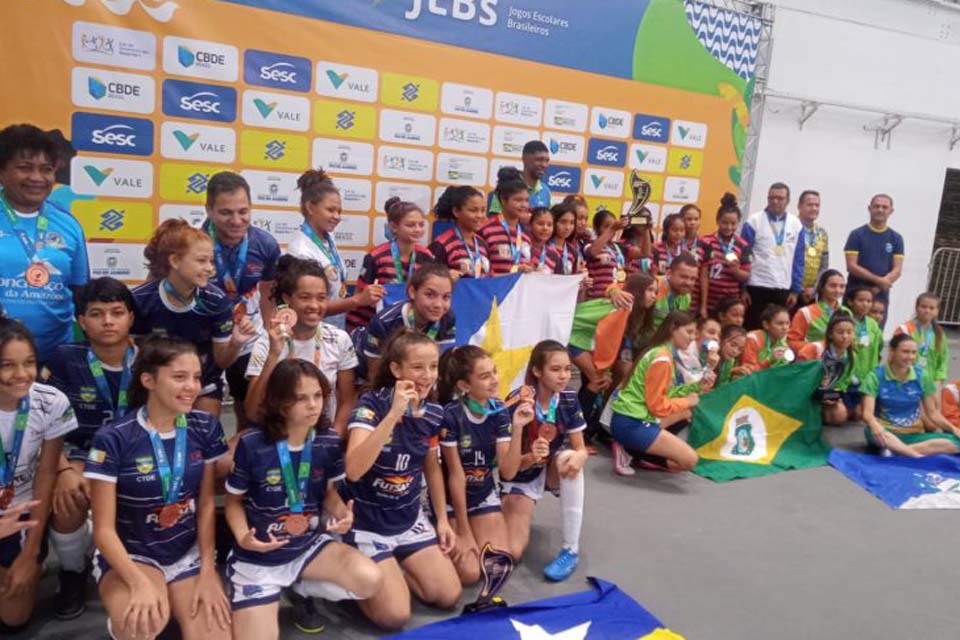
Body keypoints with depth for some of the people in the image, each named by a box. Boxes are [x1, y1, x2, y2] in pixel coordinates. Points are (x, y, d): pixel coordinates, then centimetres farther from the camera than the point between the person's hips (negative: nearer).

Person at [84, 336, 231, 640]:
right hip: (131, 555, -3)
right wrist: (140, 584, -28)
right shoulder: (113, 439, -16)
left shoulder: (206, 428, -4)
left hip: (190, 552, 3)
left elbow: (206, 504, 1)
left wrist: (208, 574, -8)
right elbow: (104, 528, -14)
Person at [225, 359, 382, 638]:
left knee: (371, 580, -21)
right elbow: (234, 501, -4)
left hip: (309, 543, 3)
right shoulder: (252, 445, -18)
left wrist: (342, 513, -17)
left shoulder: (328, 441, -8)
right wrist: (243, 538, -23)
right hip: (257, 556, -2)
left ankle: (303, 590, 7)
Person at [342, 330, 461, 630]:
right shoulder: (372, 404, -20)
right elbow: (354, 470, -35)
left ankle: (390, 571, 20)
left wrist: (442, 519, 12)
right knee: (394, 615, -13)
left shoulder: (434, 413, -3)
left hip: (409, 518, 6)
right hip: (367, 521, -6)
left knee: (448, 595, 0)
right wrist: (394, 413, -38)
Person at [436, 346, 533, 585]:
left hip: (484, 495, 4)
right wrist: (464, 532, -13)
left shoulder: (499, 411, -9)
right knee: (469, 573, -15)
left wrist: (517, 429, -28)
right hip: (451, 498, -4)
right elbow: (456, 475, -18)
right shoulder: (451, 415, -23)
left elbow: (507, 472, -14)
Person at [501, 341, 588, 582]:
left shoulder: (569, 400, -11)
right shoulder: (517, 402, -23)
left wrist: (578, 458, -36)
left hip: (554, 472, 3)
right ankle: (523, 517, 20)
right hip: (520, 477, -3)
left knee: (569, 459, -34)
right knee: (512, 552, -19)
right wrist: (530, 458, -44)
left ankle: (570, 550, -22)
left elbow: (580, 449, -11)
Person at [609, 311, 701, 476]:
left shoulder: (665, 353, 14)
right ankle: (631, 452, -4)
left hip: (639, 417, 10)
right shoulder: (662, 359, -17)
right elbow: (657, 405, -17)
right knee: (690, 460, -9)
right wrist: (687, 401, -3)